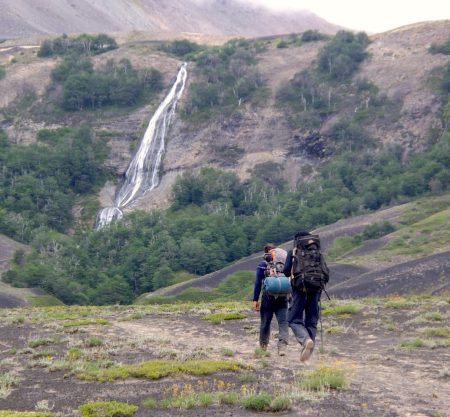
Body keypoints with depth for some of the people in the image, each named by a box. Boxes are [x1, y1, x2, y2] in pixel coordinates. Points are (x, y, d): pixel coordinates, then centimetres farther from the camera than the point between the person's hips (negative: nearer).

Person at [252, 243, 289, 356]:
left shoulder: (262, 265, -1)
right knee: (283, 322, -2)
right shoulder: (284, 264, 6)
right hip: (283, 298, 1)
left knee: (265, 323, 13)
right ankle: (283, 345, -21)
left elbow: (258, 283, -3)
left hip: (268, 297, -1)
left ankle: (263, 346, 28)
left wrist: (255, 300, 0)